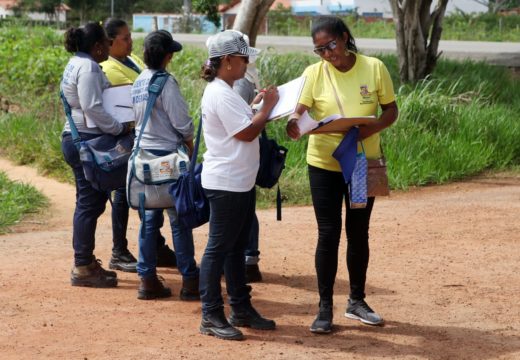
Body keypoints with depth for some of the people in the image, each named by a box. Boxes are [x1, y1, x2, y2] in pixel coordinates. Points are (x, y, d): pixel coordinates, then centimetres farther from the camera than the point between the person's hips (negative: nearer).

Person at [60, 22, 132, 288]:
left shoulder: (77, 64, 17)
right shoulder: (88, 68, -15)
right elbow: (93, 108, -23)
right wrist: (120, 128, -15)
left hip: (78, 139, 11)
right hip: (87, 141, -11)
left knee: (88, 203, 15)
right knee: (90, 204, -8)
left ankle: (85, 262, 20)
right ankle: (83, 268, -6)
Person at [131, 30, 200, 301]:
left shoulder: (138, 83, 10)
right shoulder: (165, 82, -15)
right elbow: (182, 123, -15)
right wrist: (191, 145, 2)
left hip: (143, 153, 8)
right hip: (167, 154, -8)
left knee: (150, 216, 11)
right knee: (180, 218, -2)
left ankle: (147, 280, 11)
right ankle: (190, 281, 3)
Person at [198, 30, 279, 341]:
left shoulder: (228, 92, 14)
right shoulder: (219, 94, -19)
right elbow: (247, 132, -21)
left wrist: (258, 107, 8)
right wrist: (268, 106, -11)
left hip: (242, 182, 11)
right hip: (225, 184, -11)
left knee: (237, 246, 15)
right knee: (219, 248, -4)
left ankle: (241, 309, 23)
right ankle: (212, 316, 1)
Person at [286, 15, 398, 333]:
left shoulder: (374, 68, -6)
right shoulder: (314, 73, -8)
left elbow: (391, 110, 0)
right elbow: (299, 111, -11)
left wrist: (371, 128, -20)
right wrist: (293, 123, -35)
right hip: (325, 164, -1)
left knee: (359, 232, 13)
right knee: (329, 234, -1)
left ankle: (357, 301, 28)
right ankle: (325, 308, 8)